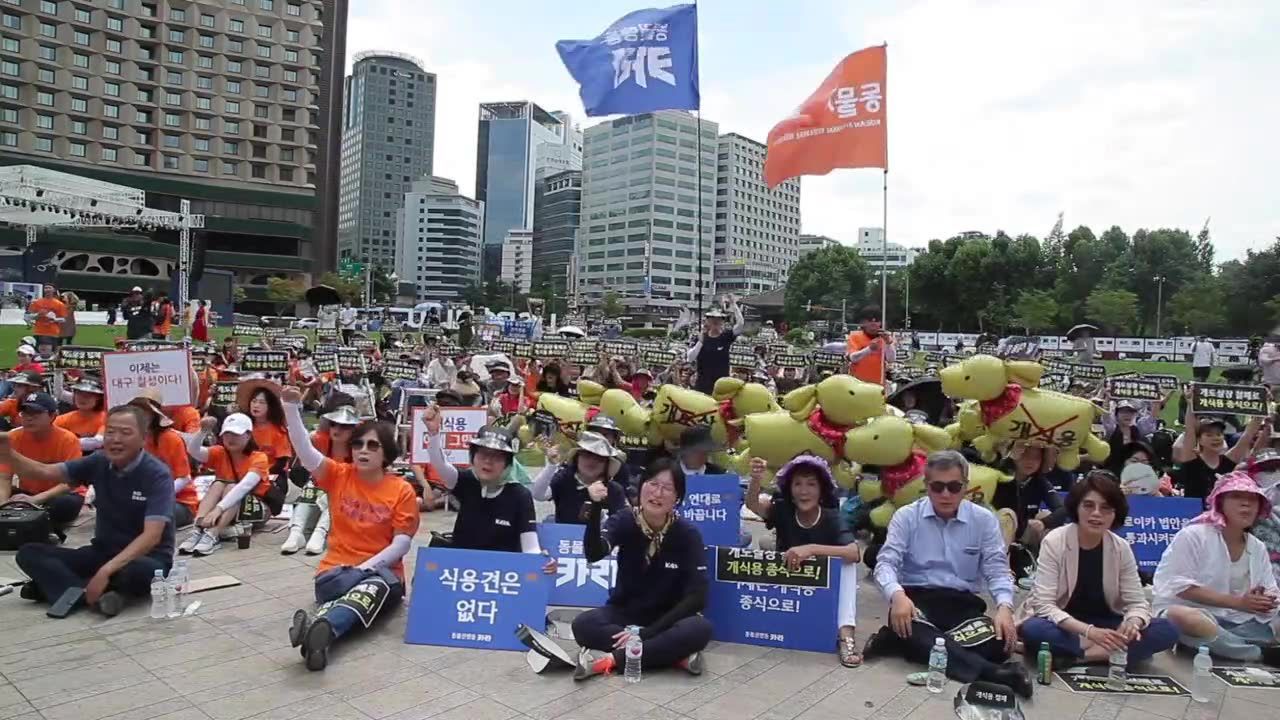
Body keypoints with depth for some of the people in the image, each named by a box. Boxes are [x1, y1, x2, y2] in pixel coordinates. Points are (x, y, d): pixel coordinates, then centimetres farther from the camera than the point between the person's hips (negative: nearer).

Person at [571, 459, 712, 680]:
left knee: (700, 629, -33)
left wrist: (646, 633, -25)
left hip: (665, 618, -1)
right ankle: (676, 654, -23)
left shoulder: (687, 534, -14)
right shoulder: (624, 521, -12)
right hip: (624, 612, 1)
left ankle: (611, 658, -24)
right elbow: (594, 554, -32)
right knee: (583, 625, -30)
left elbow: (696, 597, -19)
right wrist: (595, 508, -48)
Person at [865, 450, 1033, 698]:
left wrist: (1004, 607, -20)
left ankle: (898, 641, -24)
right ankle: (992, 673, -40)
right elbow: (887, 563, -7)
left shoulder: (984, 520, 5)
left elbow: (997, 570, 2)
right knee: (909, 629, -37)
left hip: (963, 602, 2)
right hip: (916, 597, -2)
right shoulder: (906, 516, 1)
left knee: (996, 643, -29)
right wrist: (897, 595, -30)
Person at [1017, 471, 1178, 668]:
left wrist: (1132, 623, -28)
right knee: (1032, 630, -37)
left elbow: (1137, 602, -3)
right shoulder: (1054, 542, -16)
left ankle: (1078, 655, -23)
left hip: (1104, 625, 5)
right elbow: (1044, 605, -21)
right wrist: (1088, 631, -36)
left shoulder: (1121, 549, -4)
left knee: (1167, 630, -18)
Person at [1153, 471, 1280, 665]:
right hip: (1192, 612, -6)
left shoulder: (1258, 548, 11)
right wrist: (1238, 602, -20)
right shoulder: (1193, 535, -9)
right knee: (1182, 617, -39)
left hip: (1237, 622, 6)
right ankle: (1264, 654, -25)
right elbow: (1181, 588, -15)